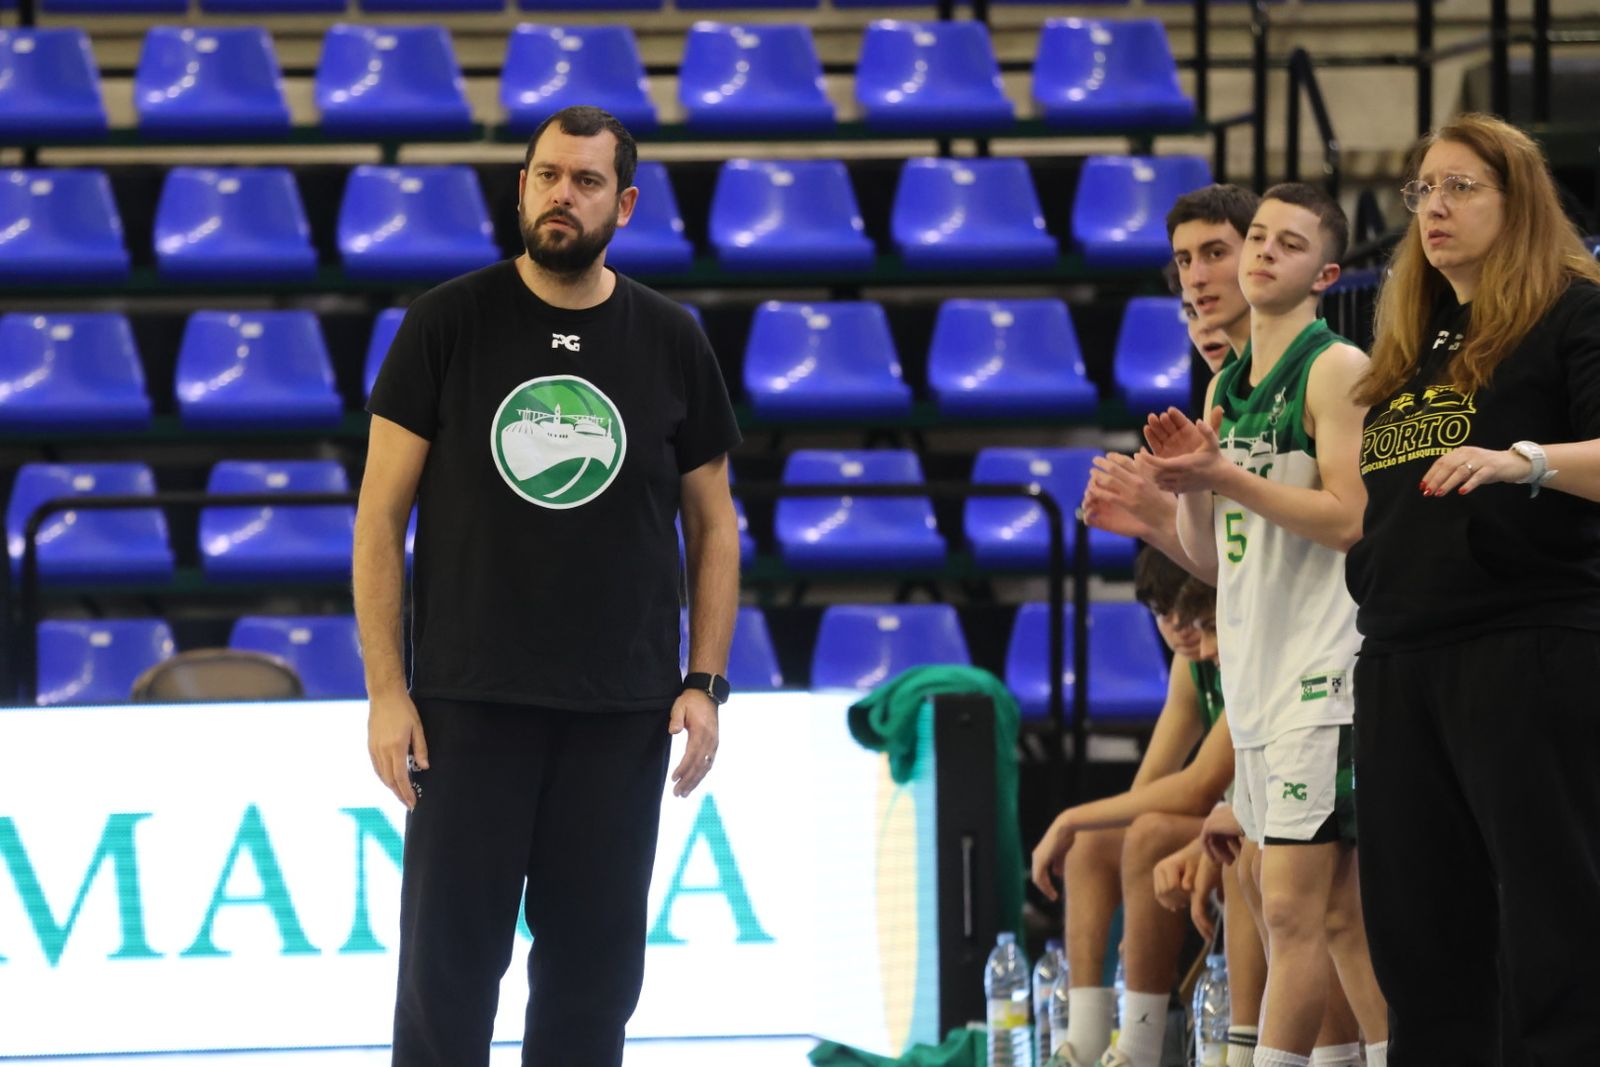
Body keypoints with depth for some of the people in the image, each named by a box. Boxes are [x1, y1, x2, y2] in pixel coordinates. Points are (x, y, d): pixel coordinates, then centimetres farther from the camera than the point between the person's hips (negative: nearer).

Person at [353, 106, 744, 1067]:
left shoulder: (670, 341, 5)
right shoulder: (448, 323, -1)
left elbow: (713, 525, 11)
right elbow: (381, 518, -1)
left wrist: (705, 683, 0)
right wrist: (387, 691, -8)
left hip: (622, 715, 2)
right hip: (471, 701, -2)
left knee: (594, 975, 7)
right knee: (447, 969, -2)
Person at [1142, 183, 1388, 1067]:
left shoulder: (1337, 370, -7)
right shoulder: (1225, 388, 17)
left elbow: (1348, 520, -16)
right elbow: (1210, 556, 18)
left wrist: (1226, 478, -18)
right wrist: (1185, 480, 0)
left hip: (1322, 669, -9)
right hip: (1255, 677, 9)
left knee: (1291, 910, -12)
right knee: (1340, 912, 9)